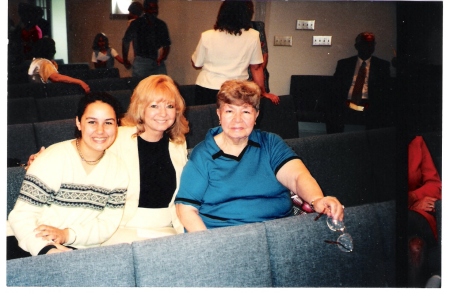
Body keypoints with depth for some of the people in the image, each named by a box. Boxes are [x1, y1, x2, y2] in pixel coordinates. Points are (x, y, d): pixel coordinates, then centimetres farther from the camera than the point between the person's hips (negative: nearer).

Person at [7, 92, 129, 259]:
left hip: (78, 250, 3)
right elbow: (22, 215, -11)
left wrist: (67, 235, -14)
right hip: (32, 245, -3)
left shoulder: (118, 169, 7)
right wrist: (46, 249, -30)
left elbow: (109, 222, 5)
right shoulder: (54, 157, -8)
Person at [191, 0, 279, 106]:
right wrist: (263, 93, 13)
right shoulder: (253, 36, -5)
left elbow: (196, 64, 6)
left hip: (206, 89, 0)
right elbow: (256, 68, 2)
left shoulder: (207, 36, -5)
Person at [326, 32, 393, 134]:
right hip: (347, 109, 1)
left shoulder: (382, 65, 13)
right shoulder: (343, 64, 15)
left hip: (370, 110, -1)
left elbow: (386, 92, 6)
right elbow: (336, 89, 9)